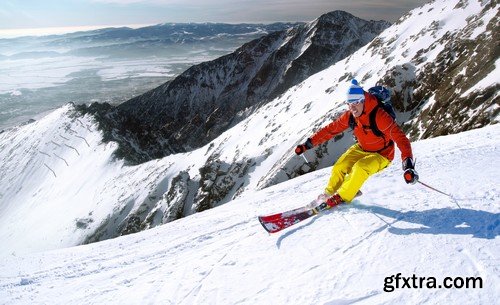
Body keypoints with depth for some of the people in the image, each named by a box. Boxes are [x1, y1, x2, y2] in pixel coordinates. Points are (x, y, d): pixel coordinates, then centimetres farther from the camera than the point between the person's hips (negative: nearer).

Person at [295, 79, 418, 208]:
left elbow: (400, 138, -36)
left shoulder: (379, 116, -31)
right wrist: (308, 144, -7)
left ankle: (342, 197, -12)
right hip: (361, 149, 5)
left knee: (360, 168, -31)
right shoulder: (350, 116, -13)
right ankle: (329, 193, 15)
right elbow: (330, 129, -5)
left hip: (381, 155, -5)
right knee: (339, 168, -11)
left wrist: (408, 164, -49)